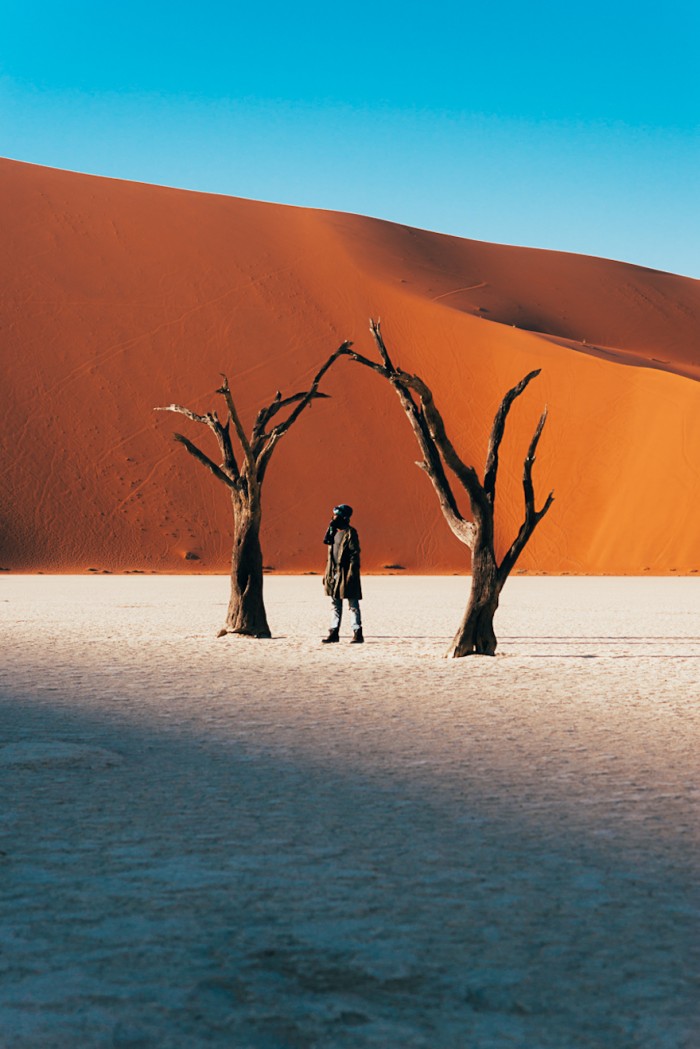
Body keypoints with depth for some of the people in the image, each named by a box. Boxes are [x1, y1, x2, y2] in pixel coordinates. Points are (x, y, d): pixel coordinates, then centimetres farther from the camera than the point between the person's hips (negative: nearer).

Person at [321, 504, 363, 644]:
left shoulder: (350, 533, -9)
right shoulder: (334, 531, 14)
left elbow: (355, 554, -13)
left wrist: (351, 573, -20)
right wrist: (327, 573, 13)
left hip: (346, 573, -8)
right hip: (334, 573, 8)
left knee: (353, 605, -3)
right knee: (336, 605, 11)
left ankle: (357, 634, 0)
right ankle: (334, 633, 15)